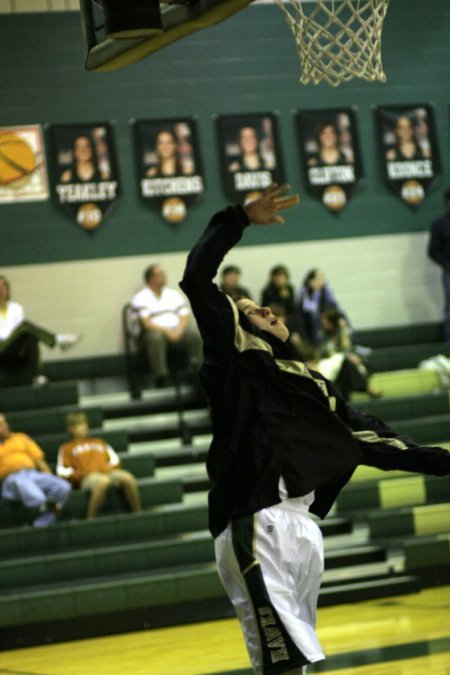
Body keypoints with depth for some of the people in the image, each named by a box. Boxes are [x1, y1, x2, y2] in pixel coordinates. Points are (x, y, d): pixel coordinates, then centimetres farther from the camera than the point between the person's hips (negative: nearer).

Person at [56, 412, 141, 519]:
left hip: (108, 473, 4)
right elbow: (62, 471, 10)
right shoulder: (67, 448, 23)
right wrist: (81, 473, -6)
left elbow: (114, 459, 28)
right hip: (87, 477, -4)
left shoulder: (98, 442, 36)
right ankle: (90, 519, -40)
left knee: (128, 477, -32)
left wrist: (111, 467, 5)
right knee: (103, 481, -43)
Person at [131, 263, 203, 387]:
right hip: (157, 331, -4)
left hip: (177, 331, 4)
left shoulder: (174, 294, 20)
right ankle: (161, 376, -34)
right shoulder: (141, 298, 4)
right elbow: (146, 322, -8)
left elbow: (185, 317, 12)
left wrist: (178, 331, -9)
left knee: (196, 334, -27)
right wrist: (166, 331, -18)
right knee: (156, 337, -40)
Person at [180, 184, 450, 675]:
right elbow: (196, 281, -8)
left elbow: (366, 436, 26)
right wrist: (238, 219, -5)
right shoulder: (234, 358, 2)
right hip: (256, 531, -8)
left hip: (301, 528, 8)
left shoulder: (308, 383, 22)